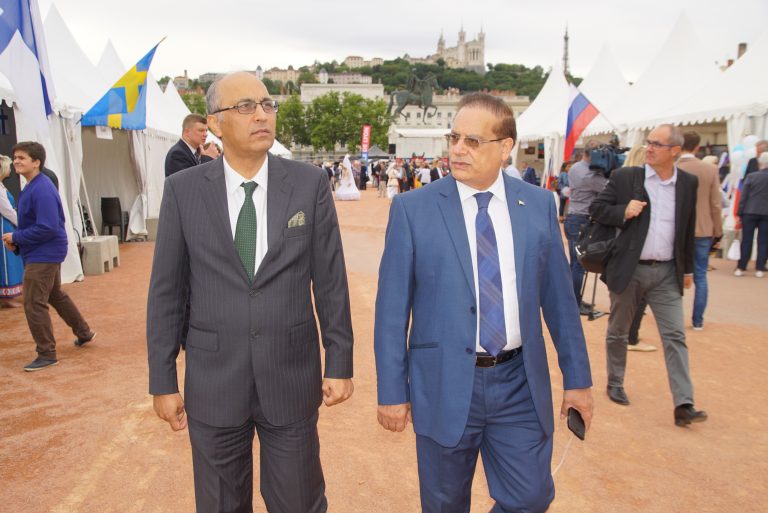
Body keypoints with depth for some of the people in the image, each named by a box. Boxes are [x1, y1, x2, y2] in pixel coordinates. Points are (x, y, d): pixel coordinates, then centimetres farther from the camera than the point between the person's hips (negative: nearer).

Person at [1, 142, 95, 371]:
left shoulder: (42, 190, -22)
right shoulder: (32, 187, 9)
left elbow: (47, 228, -27)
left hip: (44, 254, -10)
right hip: (46, 253, 10)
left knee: (33, 304, -6)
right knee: (56, 295, 23)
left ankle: (47, 354, 5)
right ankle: (84, 332, 39)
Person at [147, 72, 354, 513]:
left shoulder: (310, 183, -5)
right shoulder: (183, 190, -4)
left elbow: (330, 281, -2)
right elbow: (166, 291, 0)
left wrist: (340, 362, -1)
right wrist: (162, 380, 1)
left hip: (292, 376, 0)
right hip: (213, 380, 1)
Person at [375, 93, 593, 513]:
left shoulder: (539, 204, 1)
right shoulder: (412, 208, -7)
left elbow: (558, 297, 6)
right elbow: (392, 308, -6)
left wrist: (577, 377, 8)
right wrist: (392, 391, -5)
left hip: (520, 384, 2)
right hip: (444, 384, -1)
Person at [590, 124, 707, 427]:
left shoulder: (688, 183, 5)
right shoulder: (625, 177, -4)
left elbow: (688, 229, 13)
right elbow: (596, 209, 0)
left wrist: (688, 268, 15)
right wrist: (623, 211, -19)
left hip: (667, 273, 2)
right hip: (628, 269, -1)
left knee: (675, 336, -1)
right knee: (618, 332, 12)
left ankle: (683, 404, 2)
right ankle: (615, 385, 31)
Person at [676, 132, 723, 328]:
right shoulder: (711, 170, -5)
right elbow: (716, 204, -2)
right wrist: (717, 231, 9)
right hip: (703, 231, 1)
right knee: (700, 277, 9)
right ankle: (698, 320, 12)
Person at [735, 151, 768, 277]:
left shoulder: (751, 176, -5)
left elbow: (743, 197, -4)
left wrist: (739, 213, 0)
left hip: (750, 212, -1)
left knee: (746, 241, 4)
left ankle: (741, 268, 3)